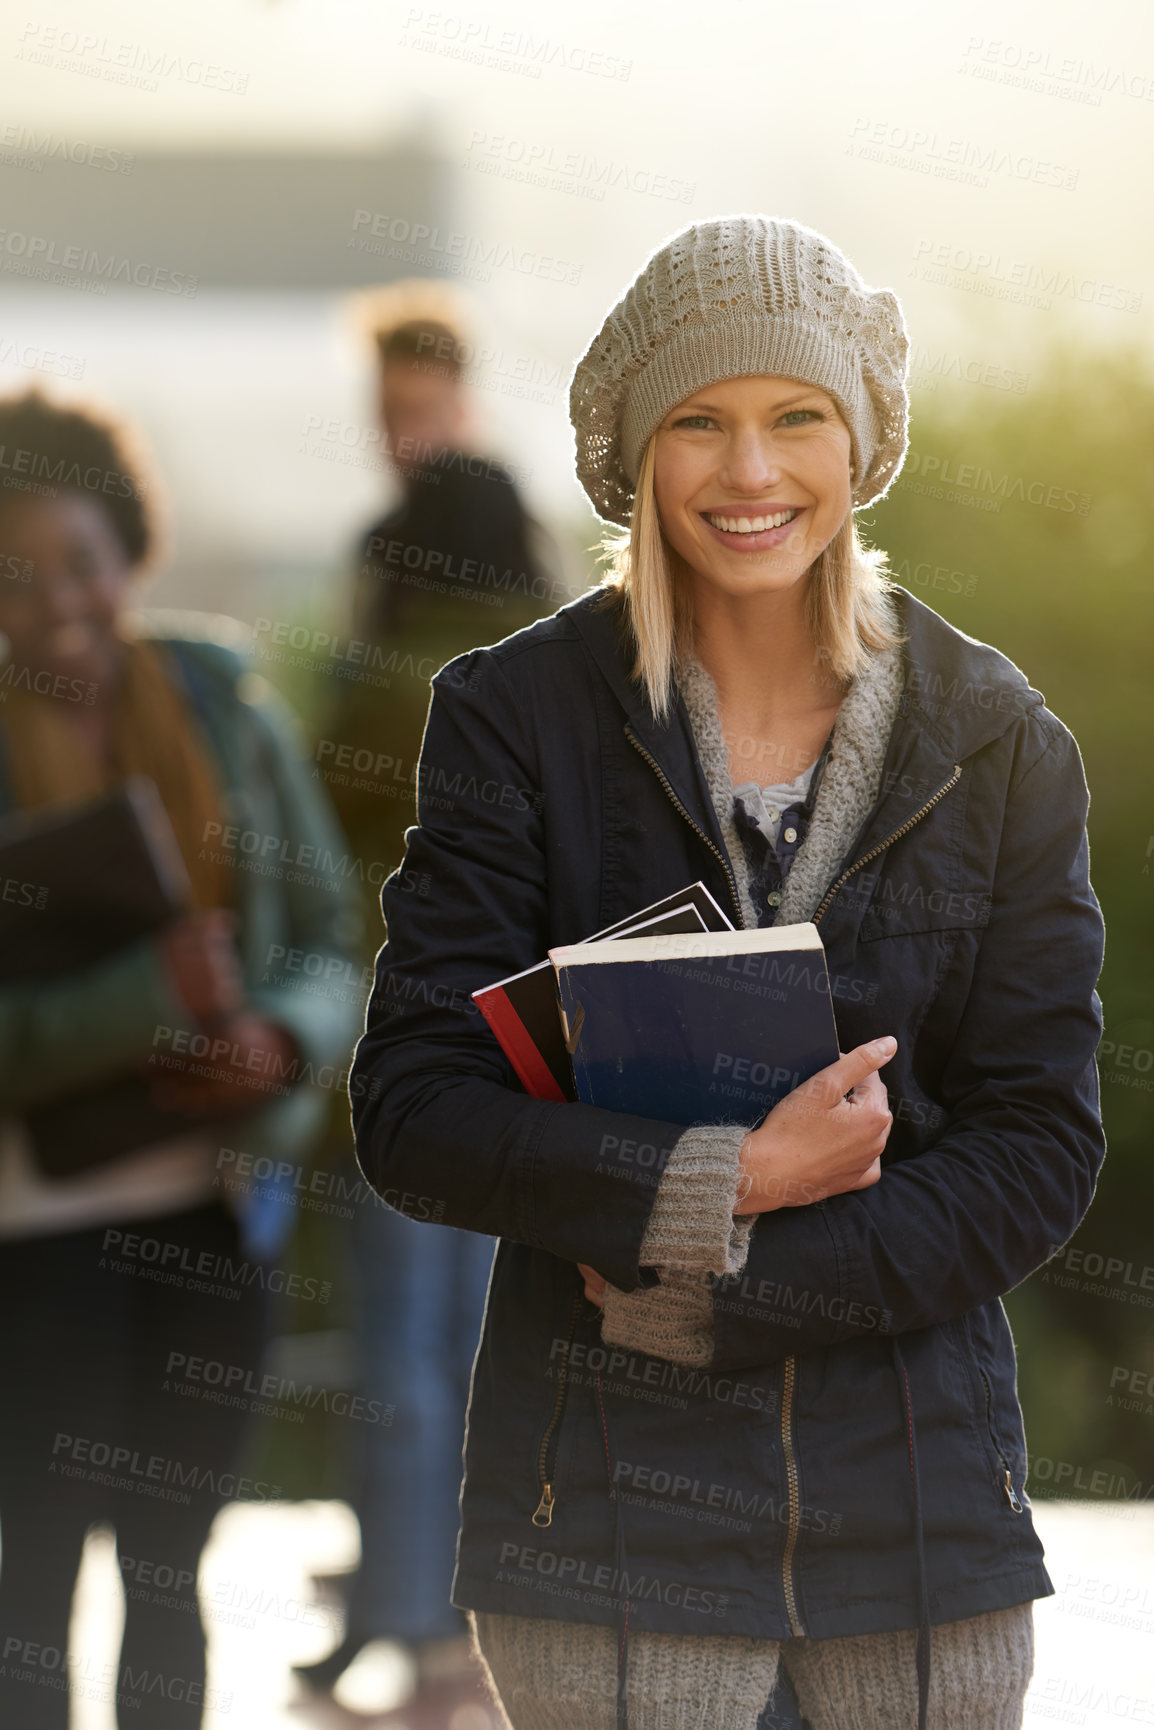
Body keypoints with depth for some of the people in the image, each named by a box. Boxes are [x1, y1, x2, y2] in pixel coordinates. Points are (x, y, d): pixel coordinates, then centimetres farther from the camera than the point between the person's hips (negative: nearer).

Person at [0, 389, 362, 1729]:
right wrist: (144, 1002, -27)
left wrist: (283, 1043, -14)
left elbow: (327, 931, 7)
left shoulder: (224, 702, 2)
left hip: (214, 1199, 3)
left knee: (169, 1564, 12)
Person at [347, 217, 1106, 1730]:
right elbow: (412, 1106, -8)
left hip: (918, 1489, 2)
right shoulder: (519, 716, -3)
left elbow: (1042, 1150, -2)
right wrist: (726, 1182, -18)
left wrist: (723, 1287, -13)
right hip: (614, 1505, -2)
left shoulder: (996, 742, 1)